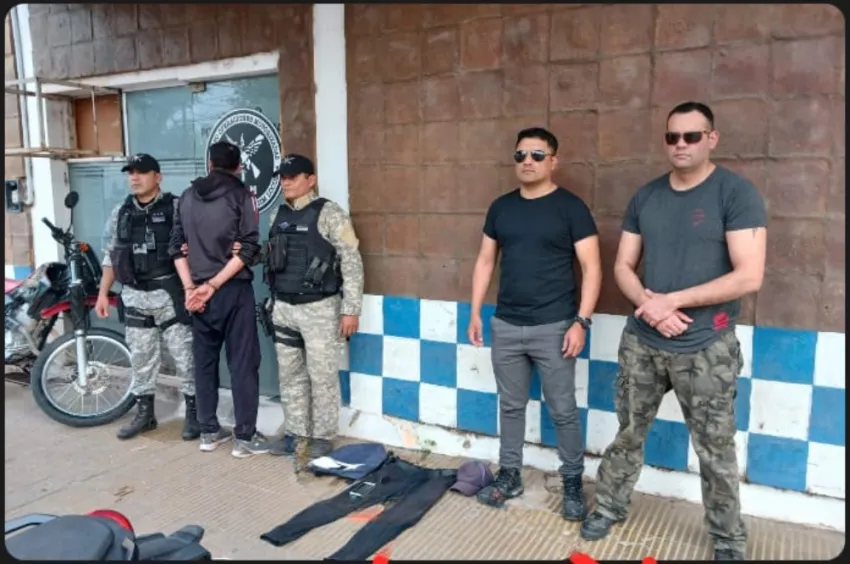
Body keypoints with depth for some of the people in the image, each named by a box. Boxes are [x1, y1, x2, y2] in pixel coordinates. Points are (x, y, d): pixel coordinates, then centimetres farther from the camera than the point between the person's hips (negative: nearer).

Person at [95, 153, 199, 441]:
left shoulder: (175, 208, -6)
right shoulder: (120, 213, 11)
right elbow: (111, 256, 15)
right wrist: (103, 293, 11)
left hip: (169, 294, -5)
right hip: (134, 296, 5)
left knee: (184, 355, 0)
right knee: (141, 356, 13)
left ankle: (193, 412, 11)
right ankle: (144, 412, 25)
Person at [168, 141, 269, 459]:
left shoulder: (188, 196, 10)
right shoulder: (242, 195, -3)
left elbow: (177, 246, 5)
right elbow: (247, 250, -13)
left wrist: (190, 287, 0)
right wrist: (213, 285, -12)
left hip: (198, 292, 5)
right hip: (233, 290, -4)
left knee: (204, 362, 12)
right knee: (243, 364, 0)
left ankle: (209, 432, 20)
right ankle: (245, 437, 4)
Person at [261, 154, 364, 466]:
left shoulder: (328, 213, -10)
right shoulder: (280, 215, 9)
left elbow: (352, 262, -12)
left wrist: (351, 309, -14)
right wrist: (273, 302, 11)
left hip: (319, 308, -6)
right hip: (283, 308, 6)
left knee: (322, 375, 4)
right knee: (290, 374, 14)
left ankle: (323, 436, 17)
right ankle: (295, 432, 27)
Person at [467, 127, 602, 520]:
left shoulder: (570, 207, -6)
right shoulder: (501, 207, 8)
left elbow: (591, 267, -8)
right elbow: (485, 261, 13)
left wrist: (581, 321, -15)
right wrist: (475, 313, 8)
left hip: (554, 327, -4)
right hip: (506, 326, 4)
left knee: (563, 410, 6)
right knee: (510, 406, 15)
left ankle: (573, 482, 25)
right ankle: (509, 475, 30)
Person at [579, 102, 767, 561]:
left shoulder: (736, 193, -9)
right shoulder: (645, 197, 6)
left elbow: (749, 277, -16)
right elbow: (623, 267, 7)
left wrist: (672, 300, -18)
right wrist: (648, 304, -12)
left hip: (706, 349, -4)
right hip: (641, 341, 4)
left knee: (715, 450, 10)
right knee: (629, 433, 16)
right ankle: (609, 507, 36)